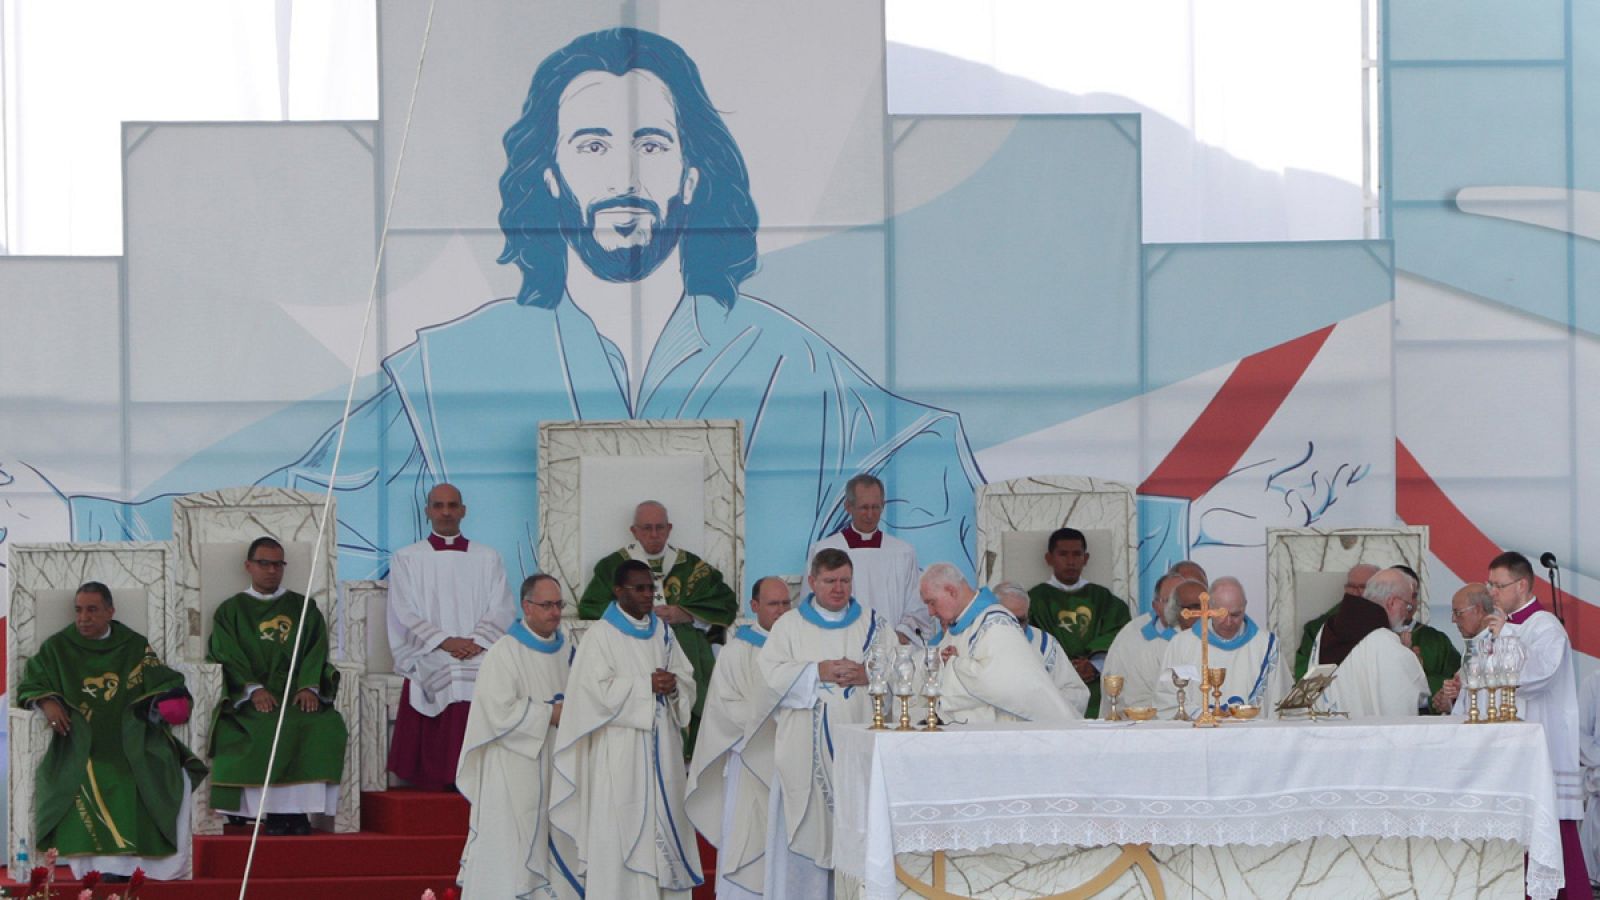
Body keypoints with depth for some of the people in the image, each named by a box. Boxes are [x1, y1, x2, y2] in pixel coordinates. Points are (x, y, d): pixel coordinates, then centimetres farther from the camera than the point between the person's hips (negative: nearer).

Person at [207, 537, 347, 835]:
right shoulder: (231, 610, 14)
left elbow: (316, 654, 9)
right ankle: (273, 812, -29)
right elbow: (227, 658, 1)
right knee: (267, 730, -35)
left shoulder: (304, 609, 20)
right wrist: (254, 689, -17)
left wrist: (309, 687, -11)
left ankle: (299, 809, -27)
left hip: (298, 695, 2)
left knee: (327, 725, -29)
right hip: (249, 698, -2)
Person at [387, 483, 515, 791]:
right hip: (429, 660, -1)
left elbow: (500, 611, 8)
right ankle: (437, 779, -19)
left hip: (481, 659, 1)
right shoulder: (407, 559, 13)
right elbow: (406, 615, 2)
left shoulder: (487, 558, 17)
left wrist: (476, 642, -10)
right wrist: (445, 642, -11)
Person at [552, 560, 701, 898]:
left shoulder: (662, 632, 13)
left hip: (661, 744, 5)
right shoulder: (600, 635, -5)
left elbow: (688, 680, 11)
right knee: (620, 827, -6)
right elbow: (599, 691, -13)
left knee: (663, 819, 4)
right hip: (620, 750, -5)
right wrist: (647, 685, -14)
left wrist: (674, 686, -10)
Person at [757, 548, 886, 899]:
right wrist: (818, 671, -12)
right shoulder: (790, 625, 10)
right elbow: (770, 671, -2)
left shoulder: (873, 623, 13)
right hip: (807, 748, -1)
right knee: (807, 827, -4)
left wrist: (868, 675, -12)